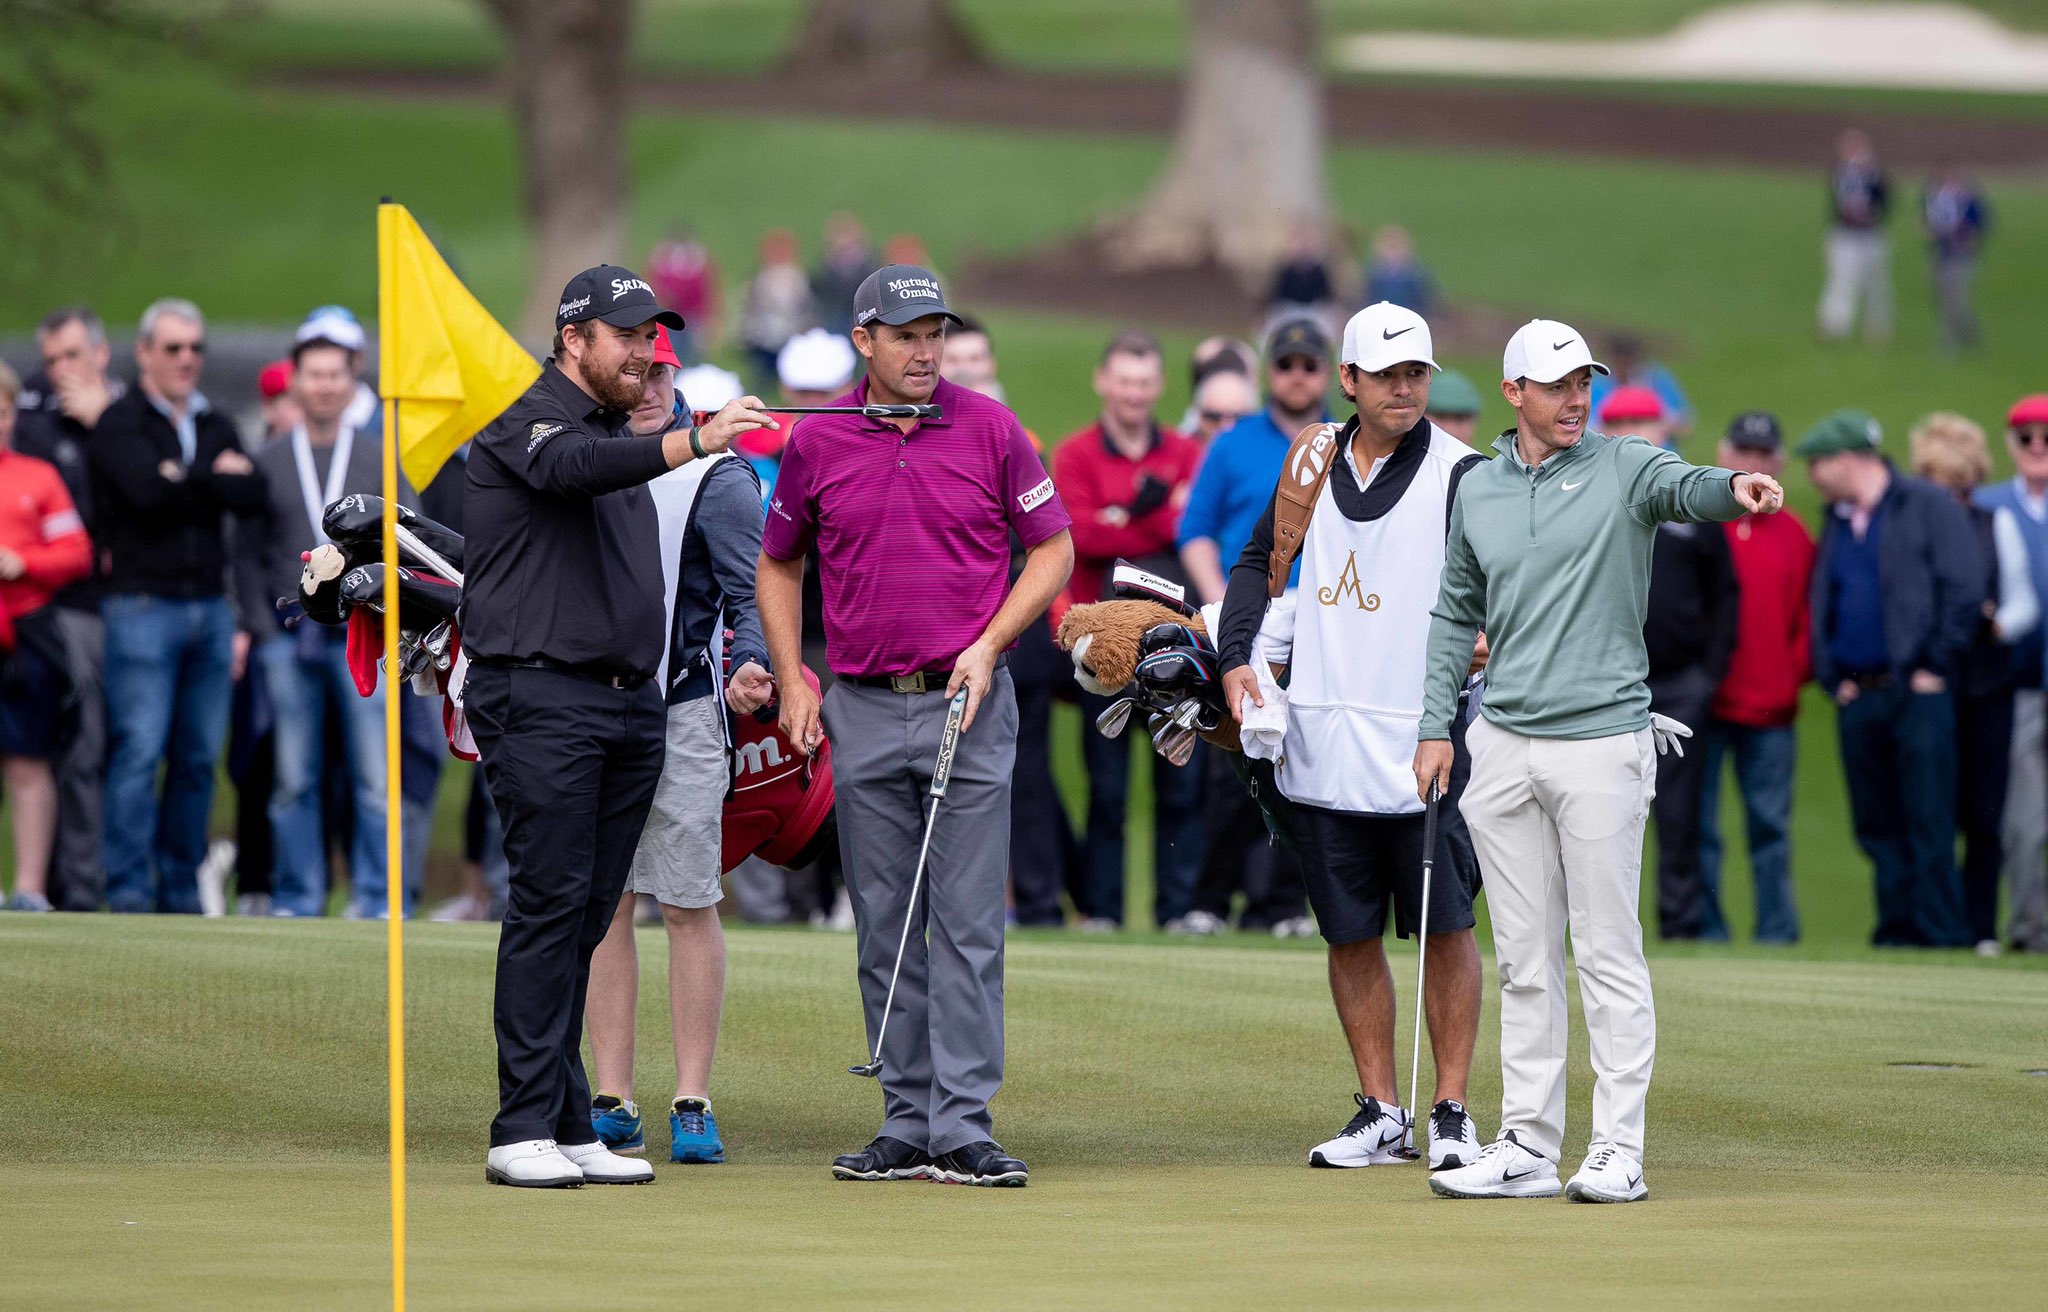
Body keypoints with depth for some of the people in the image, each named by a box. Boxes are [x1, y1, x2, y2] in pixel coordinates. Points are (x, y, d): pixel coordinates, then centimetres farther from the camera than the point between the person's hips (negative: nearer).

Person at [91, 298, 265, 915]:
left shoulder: (216, 427, 17)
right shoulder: (120, 423, 0)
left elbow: (250, 495, 2)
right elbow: (146, 492, -16)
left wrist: (184, 480, -7)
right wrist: (216, 478, -4)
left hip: (209, 605, 5)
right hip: (142, 604, -5)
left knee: (199, 758, 6)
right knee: (139, 751, -9)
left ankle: (181, 888, 12)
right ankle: (128, 889, -7)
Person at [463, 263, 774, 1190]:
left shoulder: (625, 438, 21)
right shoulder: (527, 420, -5)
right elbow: (572, 467, -29)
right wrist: (693, 442, -43)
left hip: (629, 703, 8)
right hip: (539, 697, -8)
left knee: (587, 916, 6)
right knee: (550, 904, -12)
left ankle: (570, 1130, 7)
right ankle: (526, 1130, -13)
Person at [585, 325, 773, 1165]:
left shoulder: (714, 478, -3)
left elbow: (750, 592, -8)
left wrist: (749, 667, -26)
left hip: (681, 713, -4)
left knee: (688, 904, -4)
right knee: (603, 902, 5)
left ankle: (692, 1104, -2)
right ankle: (611, 1103, 8)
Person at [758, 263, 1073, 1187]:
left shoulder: (988, 429, 0)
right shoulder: (816, 443, 5)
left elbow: (1052, 548, 6)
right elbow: (778, 563, 17)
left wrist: (990, 644, -7)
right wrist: (790, 680, 7)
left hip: (967, 704, -2)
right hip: (864, 711, 2)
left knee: (968, 926, -6)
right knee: (884, 929, 5)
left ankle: (962, 1129, -6)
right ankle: (906, 1123, 10)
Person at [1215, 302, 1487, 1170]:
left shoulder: (1461, 476, -5)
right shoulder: (1314, 465, 10)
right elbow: (1258, 561, 19)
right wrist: (1236, 657, 6)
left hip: (1424, 741, -4)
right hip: (1322, 746, 4)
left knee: (1445, 928, -2)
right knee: (1349, 934, 8)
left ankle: (1451, 1113, 6)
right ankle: (1380, 1113, 15)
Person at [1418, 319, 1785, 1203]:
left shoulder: (1624, 469, -3)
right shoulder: (1476, 492, 11)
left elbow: (1684, 489, -25)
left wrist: (1734, 489, -48)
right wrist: (1436, 724, 11)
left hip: (1602, 740, -4)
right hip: (1502, 747, 4)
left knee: (1609, 956, -3)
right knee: (1524, 961, 8)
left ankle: (1618, 1151, -1)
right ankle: (1528, 1145, 13)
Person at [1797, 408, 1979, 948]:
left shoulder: (1927, 507, -3)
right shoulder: (1836, 520, 18)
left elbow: (1965, 590, -8)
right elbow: (1820, 605, 22)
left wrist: (1936, 668, -8)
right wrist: (1832, 677, 9)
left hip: (1917, 693, -7)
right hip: (1858, 697, 7)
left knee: (1928, 818, -8)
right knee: (1877, 824, 6)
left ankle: (1940, 930, -7)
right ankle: (1898, 927, 11)